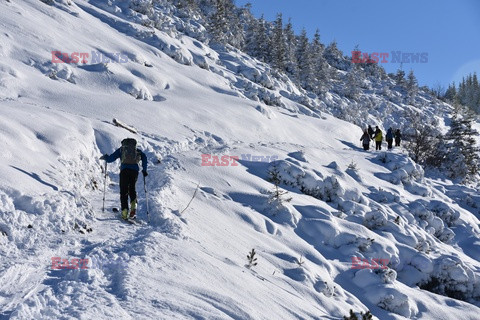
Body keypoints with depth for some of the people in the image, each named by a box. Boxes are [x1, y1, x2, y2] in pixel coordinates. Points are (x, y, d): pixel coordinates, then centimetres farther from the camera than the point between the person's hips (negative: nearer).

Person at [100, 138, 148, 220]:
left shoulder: (121, 149, 18)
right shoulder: (137, 150, 23)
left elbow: (111, 158, 12)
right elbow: (144, 158, 7)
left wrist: (105, 157, 33)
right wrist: (144, 170, 12)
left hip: (124, 169, -2)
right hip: (135, 169, 2)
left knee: (123, 191, 5)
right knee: (132, 189, 18)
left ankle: (124, 211, -9)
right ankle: (133, 207, -7)